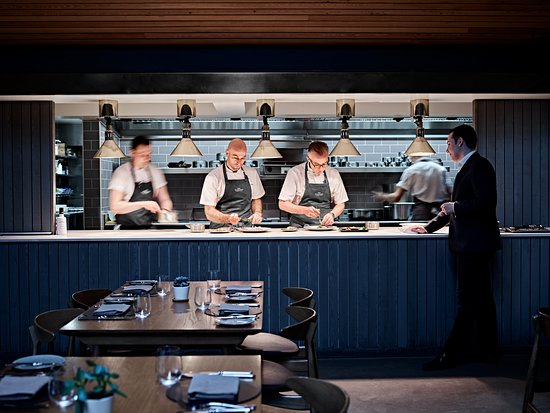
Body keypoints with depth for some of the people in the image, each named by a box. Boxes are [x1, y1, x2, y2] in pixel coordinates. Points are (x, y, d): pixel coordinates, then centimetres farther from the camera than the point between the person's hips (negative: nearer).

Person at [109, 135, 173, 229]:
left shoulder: (155, 172, 10)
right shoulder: (121, 172, -4)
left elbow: (165, 199, 15)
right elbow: (114, 206, -11)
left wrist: (165, 210, -8)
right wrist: (143, 204, -18)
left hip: (149, 228, 4)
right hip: (127, 229, -4)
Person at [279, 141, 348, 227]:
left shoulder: (333, 174, 7)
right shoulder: (295, 173, -3)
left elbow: (340, 204, 15)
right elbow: (282, 204, -1)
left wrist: (332, 214, -6)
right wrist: (304, 210, -15)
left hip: (325, 227, 2)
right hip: (300, 227, -2)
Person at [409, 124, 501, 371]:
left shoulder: (479, 166, -12)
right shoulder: (468, 167, 19)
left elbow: (485, 204, -23)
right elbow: (456, 207, 25)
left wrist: (455, 207, -12)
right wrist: (429, 227, 21)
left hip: (475, 245, -10)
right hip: (470, 244, 10)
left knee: (468, 302, -6)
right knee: (480, 299, 13)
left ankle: (451, 354, -3)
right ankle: (487, 352, 20)